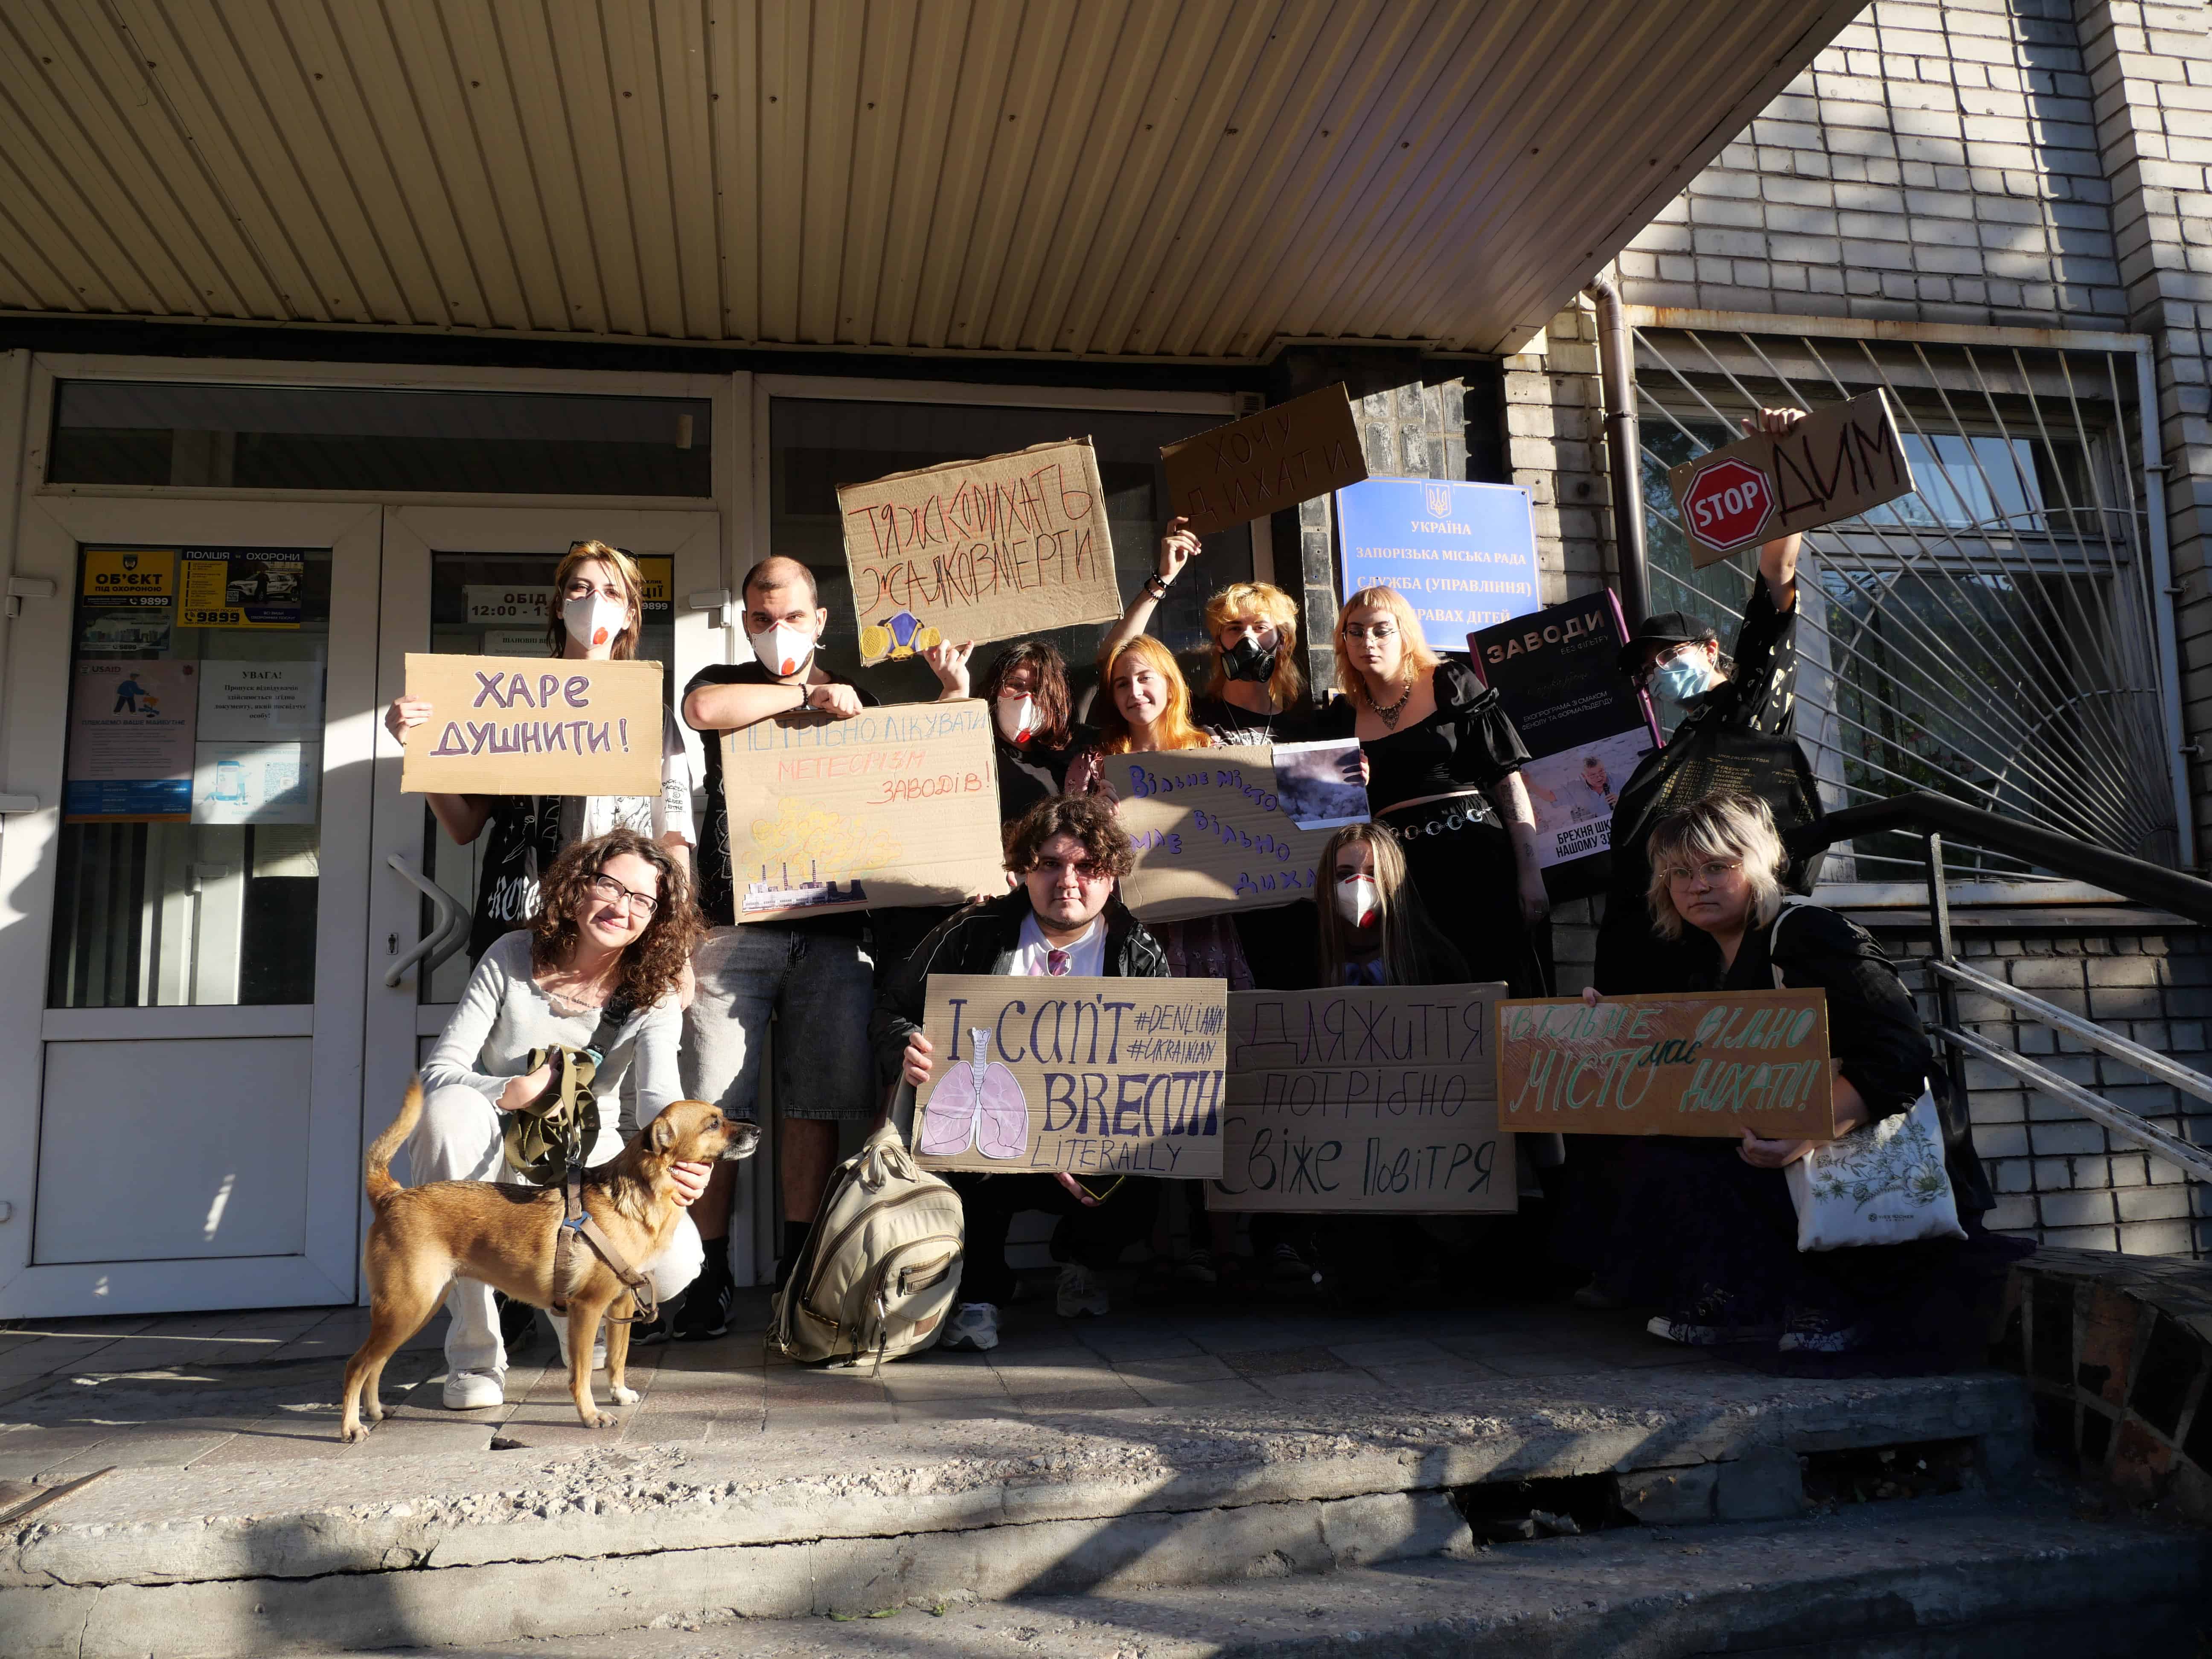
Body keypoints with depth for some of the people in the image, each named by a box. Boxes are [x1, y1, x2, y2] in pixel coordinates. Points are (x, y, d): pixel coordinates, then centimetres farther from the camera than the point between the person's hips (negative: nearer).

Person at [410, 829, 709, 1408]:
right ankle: (475, 1355, -27)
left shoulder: (653, 1000, -9)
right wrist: (512, 1092, -38)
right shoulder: (513, 956, -11)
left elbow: (661, 1100, -25)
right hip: (489, 1154, 0)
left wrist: (683, 1162, -49)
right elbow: (439, 1071, -15)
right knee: (450, 1108, -36)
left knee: (674, 1261, -26)